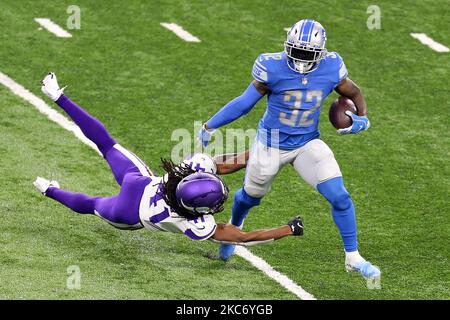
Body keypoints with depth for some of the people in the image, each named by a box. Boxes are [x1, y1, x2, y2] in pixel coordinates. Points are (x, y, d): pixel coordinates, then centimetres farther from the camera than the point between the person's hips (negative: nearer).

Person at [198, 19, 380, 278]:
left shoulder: (330, 69, -15)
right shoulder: (272, 68, -23)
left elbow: (355, 94, 4)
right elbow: (245, 102, -10)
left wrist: (362, 119, -15)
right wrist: (209, 128, -7)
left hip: (308, 143, 1)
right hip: (272, 145, -1)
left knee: (340, 197, -13)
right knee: (251, 195, 21)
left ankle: (353, 258, 3)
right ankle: (234, 228, 56)